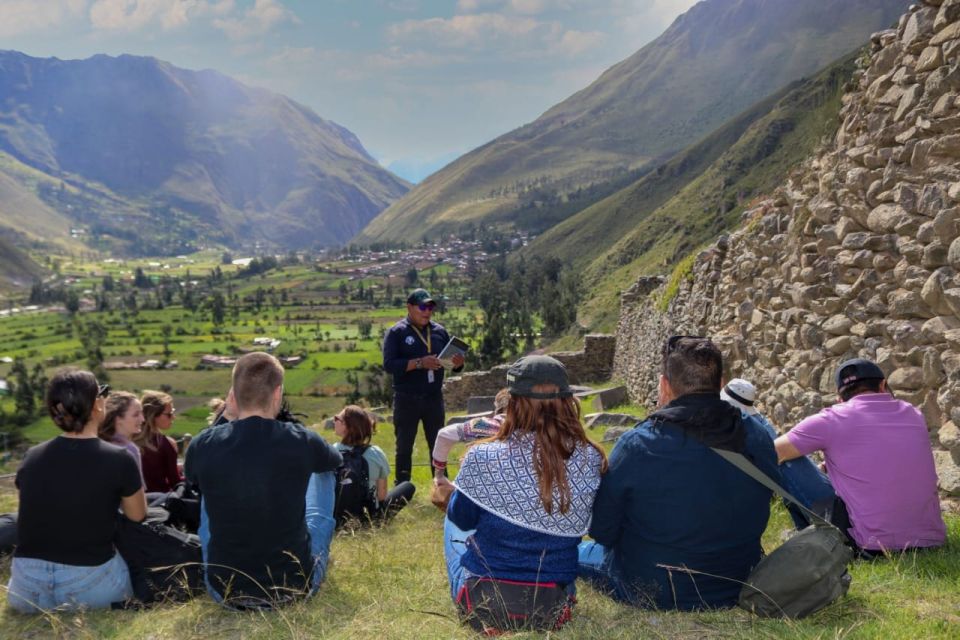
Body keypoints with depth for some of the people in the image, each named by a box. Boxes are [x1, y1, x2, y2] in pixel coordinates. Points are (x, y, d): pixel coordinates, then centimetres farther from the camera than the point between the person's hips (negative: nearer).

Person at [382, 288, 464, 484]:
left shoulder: (439, 331, 7)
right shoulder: (396, 333, -4)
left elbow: (453, 363, 10)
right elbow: (389, 364, -16)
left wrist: (458, 362, -14)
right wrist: (419, 363, -26)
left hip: (434, 398, 3)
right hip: (407, 400, -3)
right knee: (404, 447, 7)